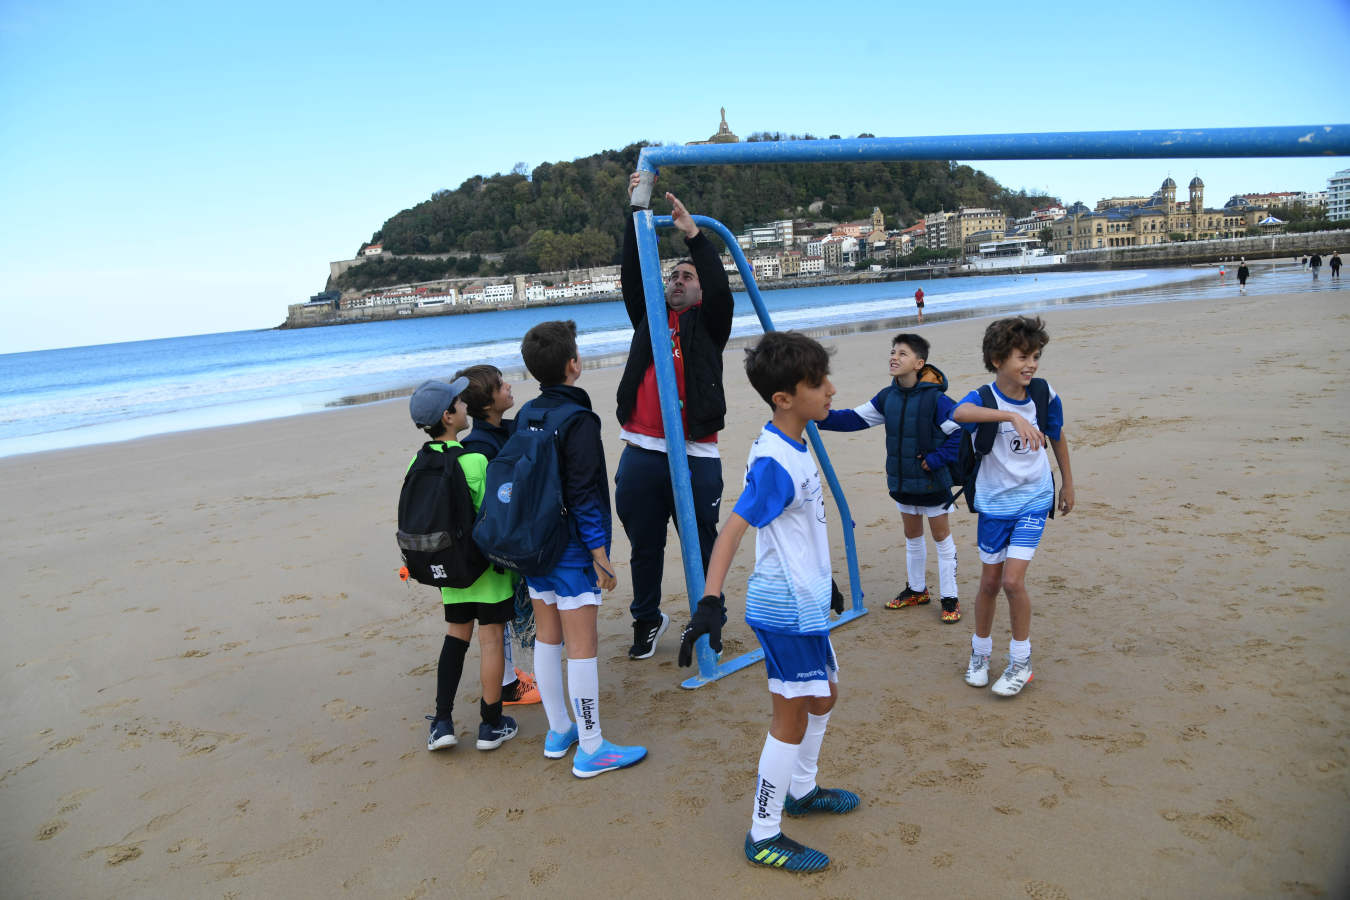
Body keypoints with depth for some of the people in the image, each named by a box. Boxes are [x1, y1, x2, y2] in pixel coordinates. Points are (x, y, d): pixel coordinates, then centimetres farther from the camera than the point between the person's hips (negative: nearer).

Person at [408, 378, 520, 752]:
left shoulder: (418, 464, -1)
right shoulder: (475, 460, -20)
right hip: (485, 562, -6)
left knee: (456, 635, 18)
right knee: (491, 639, 6)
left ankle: (442, 722, 17)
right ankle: (491, 725, 17)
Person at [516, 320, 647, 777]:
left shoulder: (525, 415, 7)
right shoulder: (579, 422, -17)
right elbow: (583, 495, -19)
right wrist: (599, 552, -14)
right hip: (571, 550, -8)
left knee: (547, 636, 16)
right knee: (582, 644, -1)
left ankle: (558, 731, 30)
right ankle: (590, 749, 7)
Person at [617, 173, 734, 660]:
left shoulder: (708, 324, 8)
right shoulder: (649, 316, 15)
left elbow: (721, 289, -11)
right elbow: (632, 272, 4)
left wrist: (694, 235, -18)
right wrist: (637, 214, -4)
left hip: (695, 456, -3)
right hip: (641, 454, 3)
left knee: (702, 545, 6)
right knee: (644, 546, 14)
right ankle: (647, 620, 31)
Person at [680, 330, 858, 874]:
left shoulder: (791, 448, 5)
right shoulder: (776, 463, -24)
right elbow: (732, 530, -31)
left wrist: (822, 582, 27)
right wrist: (710, 603, -39)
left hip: (806, 600, 10)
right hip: (787, 609, -10)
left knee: (824, 695, 23)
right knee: (791, 716, 2)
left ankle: (801, 790, 44)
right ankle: (764, 838, 16)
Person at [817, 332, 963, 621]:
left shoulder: (935, 399, -19)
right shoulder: (887, 397, 0)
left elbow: (960, 431, -18)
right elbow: (856, 418, 4)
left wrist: (936, 459, -19)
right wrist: (822, 417, -8)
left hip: (931, 481, -6)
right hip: (901, 480, 6)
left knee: (941, 535, 6)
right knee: (912, 535, 19)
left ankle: (949, 598, 16)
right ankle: (916, 589, 35)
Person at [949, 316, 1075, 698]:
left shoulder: (1044, 395, -7)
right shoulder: (983, 398, -16)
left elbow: (1057, 437, 12)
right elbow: (959, 412, -42)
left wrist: (1068, 483, 19)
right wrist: (1012, 415, -54)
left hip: (1033, 499, 0)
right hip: (994, 502, 0)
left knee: (1013, 580, -10)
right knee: (990, 581, 10)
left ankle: (1021, 660, 10)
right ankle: (980, 652, 32)